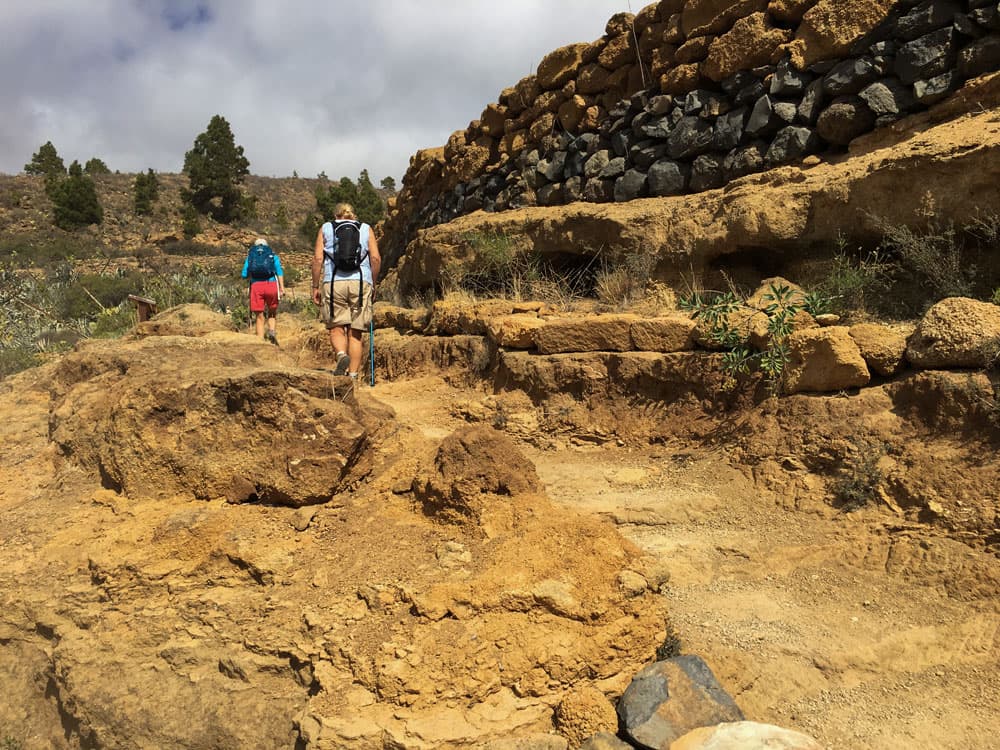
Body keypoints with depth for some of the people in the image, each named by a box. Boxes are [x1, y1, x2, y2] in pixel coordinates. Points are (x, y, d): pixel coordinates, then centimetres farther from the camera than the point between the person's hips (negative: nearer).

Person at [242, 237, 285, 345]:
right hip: (271, 285, 0)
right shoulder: (273, 255, 17)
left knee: (260, 317, 6)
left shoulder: (250, 256, 20)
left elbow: (244, 275, 11)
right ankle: (272, 330, -12)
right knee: (272, 314, 15)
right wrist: (282, 288, -5)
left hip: (256, 286, 1)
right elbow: (279, 271, 2)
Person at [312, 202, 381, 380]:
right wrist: (373, 284, 14)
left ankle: (341, 354, -22)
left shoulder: (325, 228, 17)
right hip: (361, 282, 1)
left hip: (333, 282, -1)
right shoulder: (366, 229, 19)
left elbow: (317, 258, 5)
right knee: (355, 333, 4)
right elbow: (376, 258, 5)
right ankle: (353, 375, 0)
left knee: (336, 328, 7)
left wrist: (315, 287, 8)